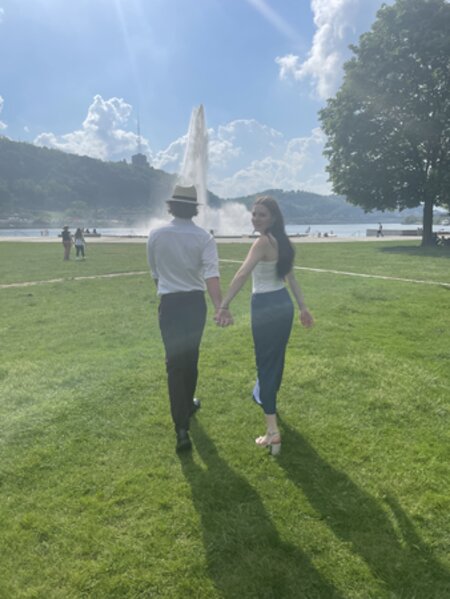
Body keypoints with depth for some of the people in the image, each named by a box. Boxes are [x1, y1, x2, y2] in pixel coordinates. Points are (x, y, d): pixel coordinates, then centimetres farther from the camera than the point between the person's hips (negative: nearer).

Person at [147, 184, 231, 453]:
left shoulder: (156, 235, -3)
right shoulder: (204, 237, -8)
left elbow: (155, 274, 8)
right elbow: (211, 274, -21)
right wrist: (220, 307, -27)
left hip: (169, 303, 0)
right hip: (195, 302, 1)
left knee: (175, 362, 0)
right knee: (190, 357, 20)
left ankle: (182, 429, -7)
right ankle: (188, 404, 41)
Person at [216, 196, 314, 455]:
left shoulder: (263, 242, -19)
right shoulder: (283, 241, 9)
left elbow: (242, 275, -33)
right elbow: (291, 277, 14)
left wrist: (224, 306, -39)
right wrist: (303, 307, 18)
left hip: (266, 307, -9)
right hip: (284, 304, 9)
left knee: (265, 363, -5)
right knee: (276, 358, 25)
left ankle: (273, 431, -5)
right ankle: (267, 397, 50)